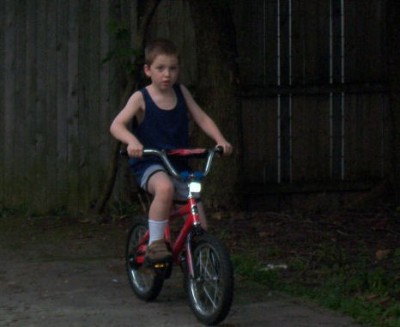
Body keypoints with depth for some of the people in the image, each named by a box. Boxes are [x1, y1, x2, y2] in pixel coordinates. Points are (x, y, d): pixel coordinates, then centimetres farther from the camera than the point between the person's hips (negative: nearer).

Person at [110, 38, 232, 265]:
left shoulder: (181, 92, 6)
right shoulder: (141, 98, -7)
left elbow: (202, 118, 6)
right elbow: (117, 125, -17)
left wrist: (220, 139, -11)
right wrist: (132, 141, -38)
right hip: (149, 164, -5)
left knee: (196, 202, -7)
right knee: (165, 187, -37)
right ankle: (155, 244, -27)